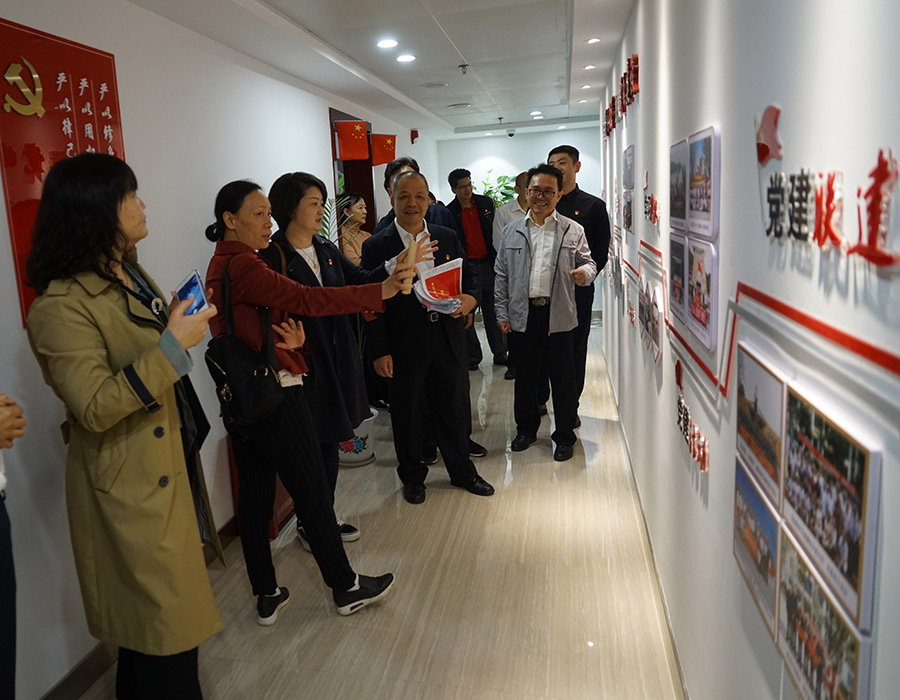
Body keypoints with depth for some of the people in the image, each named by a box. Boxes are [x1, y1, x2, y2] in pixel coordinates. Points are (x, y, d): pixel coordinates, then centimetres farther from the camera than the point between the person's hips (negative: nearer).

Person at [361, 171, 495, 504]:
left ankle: (462, 470, 36)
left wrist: (469, 299, -11)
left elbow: (469, 279, 12)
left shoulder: (447, 237, 6)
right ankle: (412, 477, 32)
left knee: (451, 409, 16)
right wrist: (380, 352, -11)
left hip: (447, 342, 3)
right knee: (407, 414, 12)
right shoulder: (377, 246, -5)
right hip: (405, 348, -3)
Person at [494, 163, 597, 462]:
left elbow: (588, 263, 8)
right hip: (521, 314, 2)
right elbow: (501, 275, 9)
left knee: (562, 377, 5)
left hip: (558, 315, -1)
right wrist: (502, 313, 3)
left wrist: (584, 273, -17)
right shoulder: (511, 231, 8)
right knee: (524, 375, 13)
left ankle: (564, 437, 21)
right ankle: (526, 428, 32)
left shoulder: (573, 230, 5)